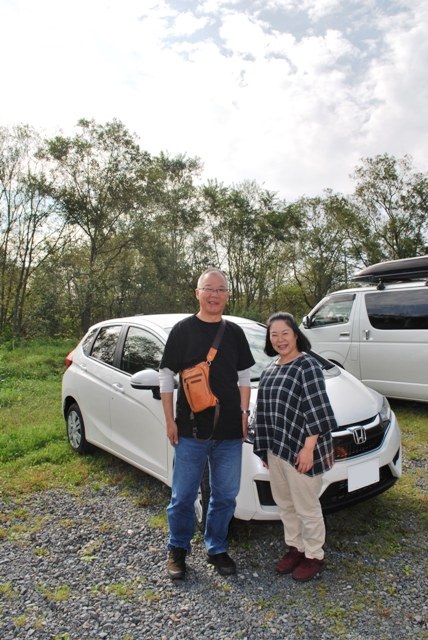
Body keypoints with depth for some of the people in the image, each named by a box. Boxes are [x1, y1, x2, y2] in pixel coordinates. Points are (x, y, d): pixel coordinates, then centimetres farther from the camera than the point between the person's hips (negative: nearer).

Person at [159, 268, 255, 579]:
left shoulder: (235, 332, 7)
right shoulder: (183, 330, -3)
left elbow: (244, 377, 14)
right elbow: (166, 378, -1)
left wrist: (244, 413, 5)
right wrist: (170, 421, -5)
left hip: (230, 432, 3)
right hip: (191, 431, -3)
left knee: (225, 496, 14)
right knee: (183, 496, 9)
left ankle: (217, 549, 35)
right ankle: (178, 549, 32)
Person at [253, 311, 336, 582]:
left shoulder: (307, 365, -15)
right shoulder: (270, 369, 9)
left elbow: (317, 410, -18)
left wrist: (308, 448, -20)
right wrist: (265, 449, 14)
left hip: (301, 450, -7)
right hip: (276, 449, 7)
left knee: (307, 507, 9)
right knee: (285, 504, 20)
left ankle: (314, 556, 30)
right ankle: (295, 547, 40)